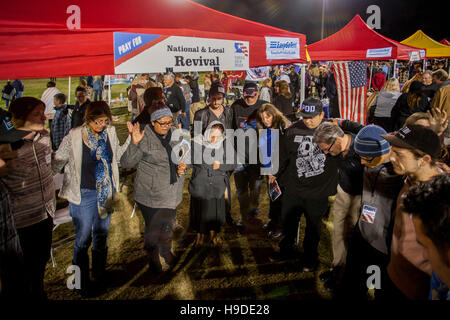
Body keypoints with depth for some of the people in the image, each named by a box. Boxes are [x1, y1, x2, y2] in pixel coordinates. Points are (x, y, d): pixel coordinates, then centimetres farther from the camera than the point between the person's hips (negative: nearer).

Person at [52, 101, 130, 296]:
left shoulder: (110, 133, -2)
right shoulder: (74, 137, -15)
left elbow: (118, 155, 12)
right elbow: (57, 163, -6)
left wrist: (132, 140, 1)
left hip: (105, 193, 4)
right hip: (83, 195, -4)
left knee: (102, 236, 17)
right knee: (83, 240, 5)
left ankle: (99, 277, 37)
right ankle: (82, 283, 24)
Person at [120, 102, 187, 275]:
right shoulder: (145, 138, -17)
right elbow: (126, 162, -21)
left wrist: (183, 166, -6)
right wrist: (135, 143, -37)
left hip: (172, 193, 5)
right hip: (150, 193, -5)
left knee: (168, 226, 22)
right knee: (153, 229, 5)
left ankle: (166, 251, 48)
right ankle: (153, 260, 30)